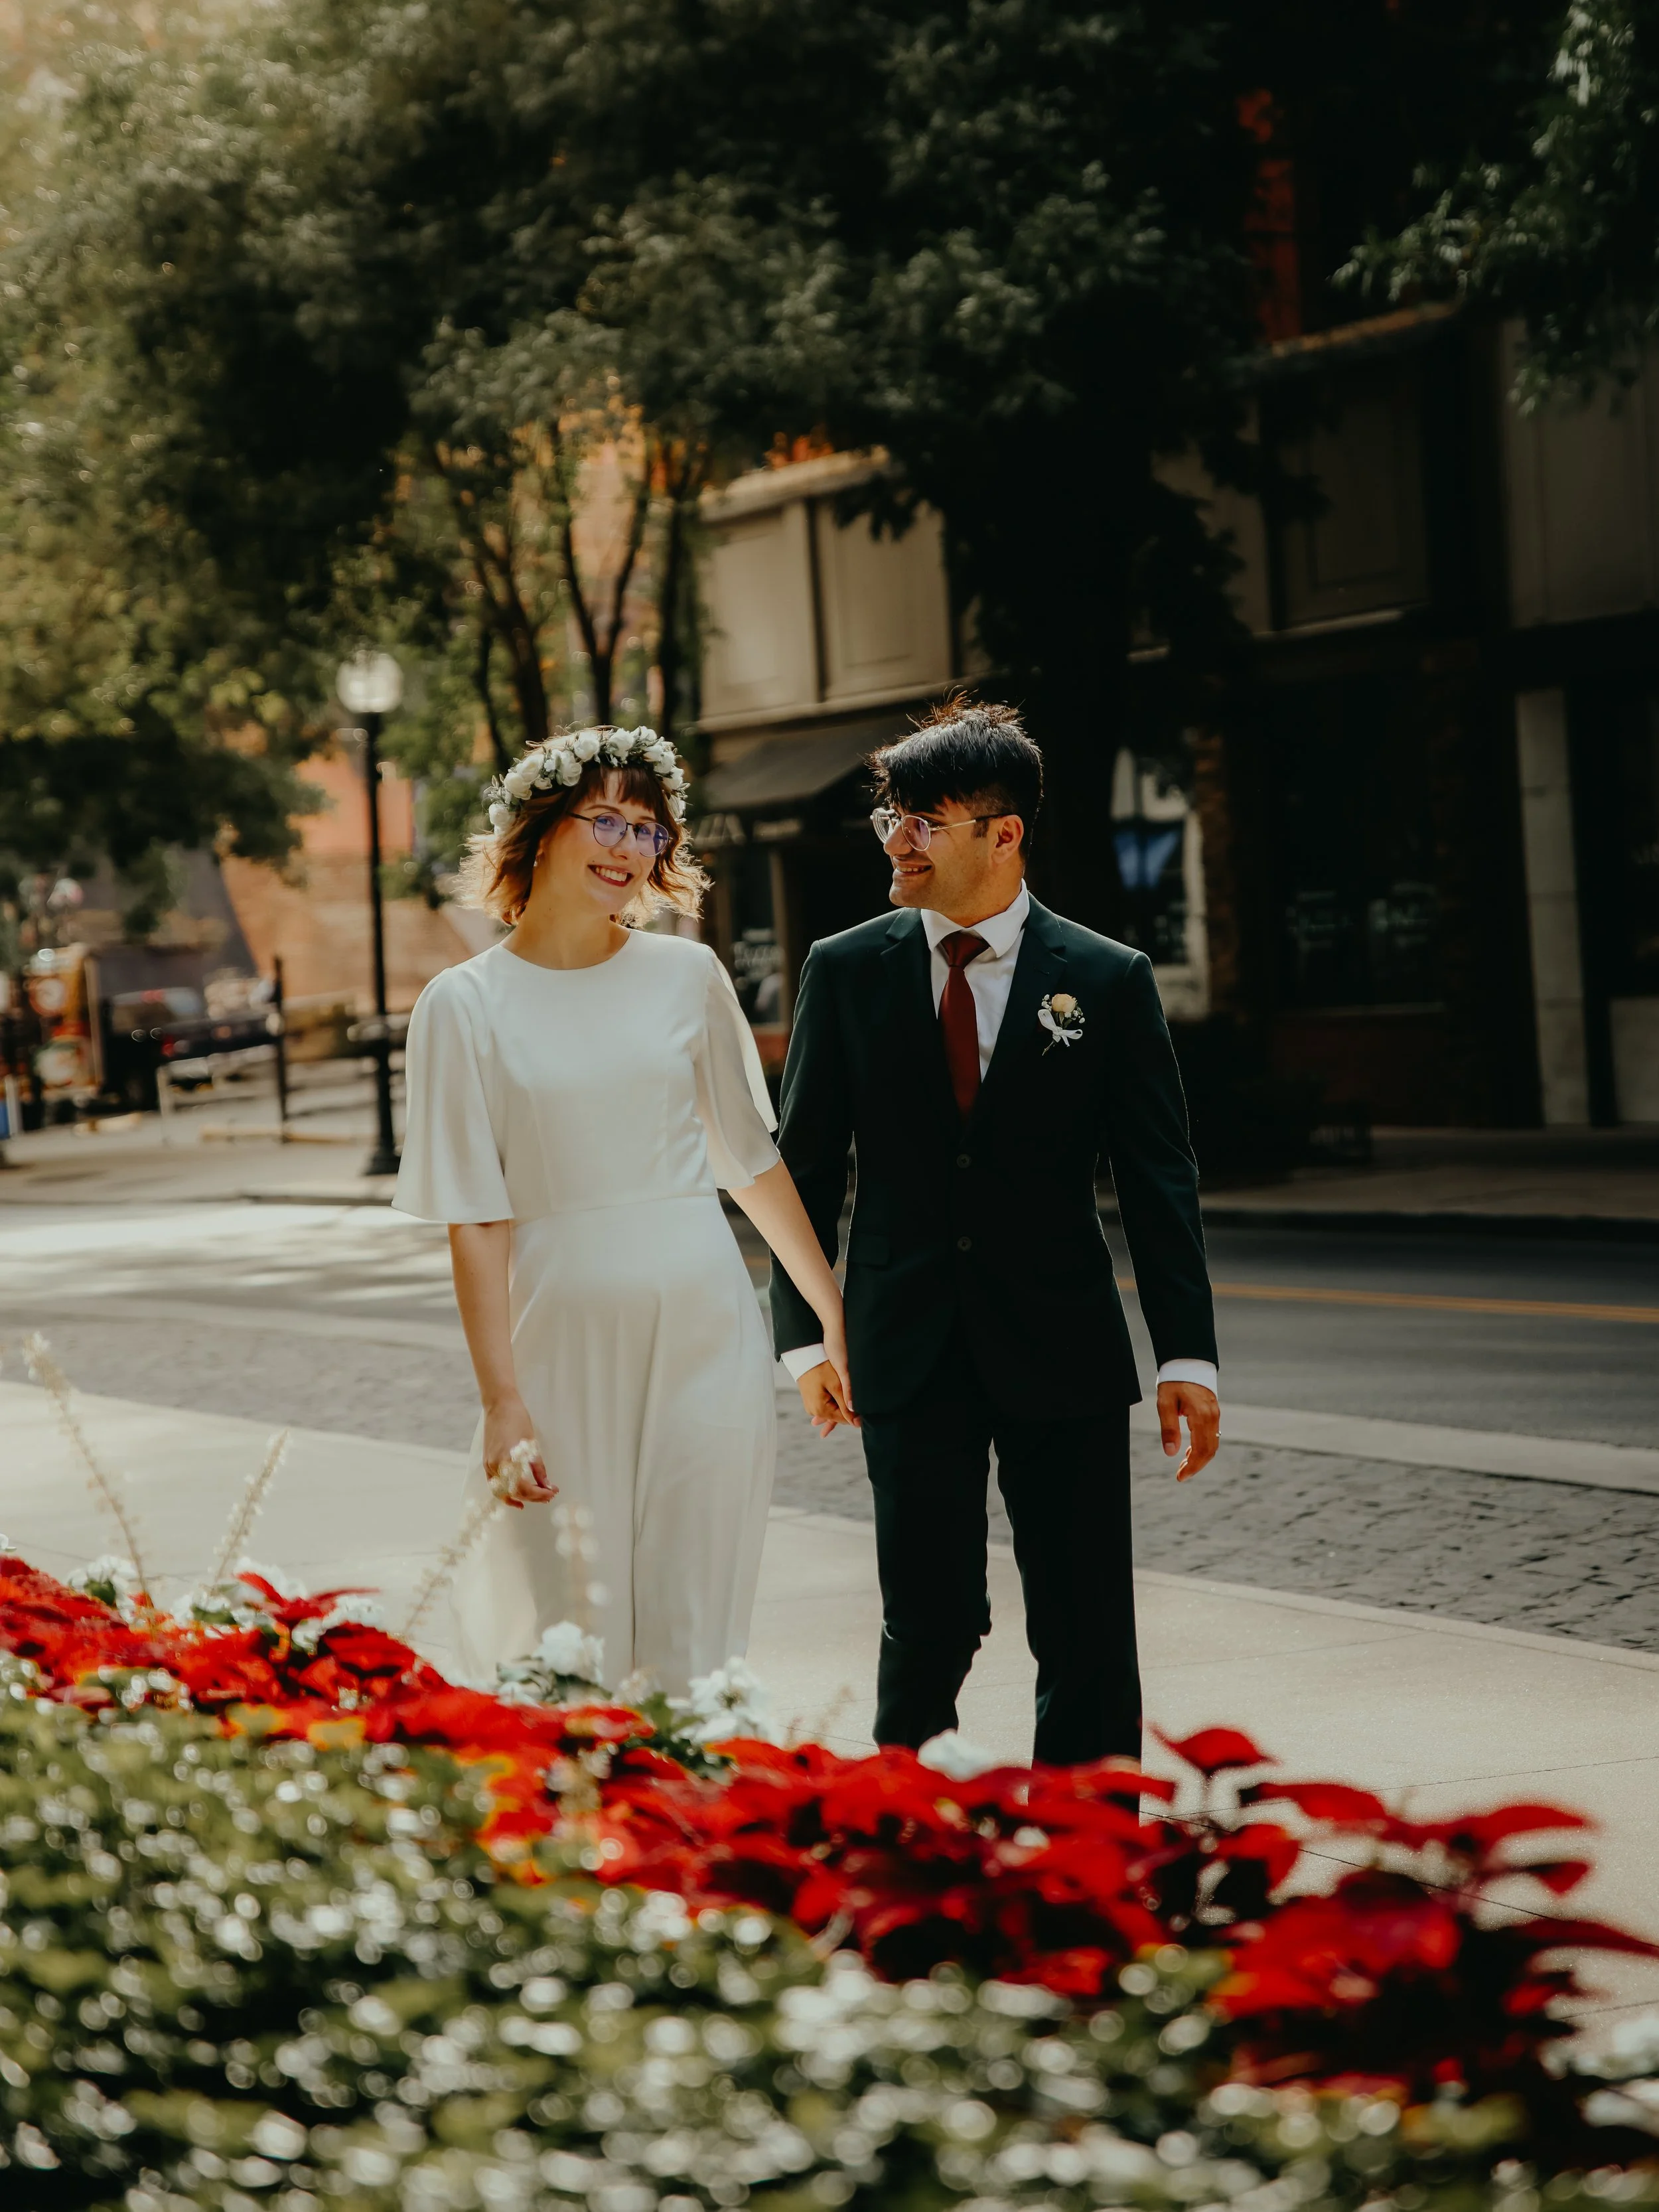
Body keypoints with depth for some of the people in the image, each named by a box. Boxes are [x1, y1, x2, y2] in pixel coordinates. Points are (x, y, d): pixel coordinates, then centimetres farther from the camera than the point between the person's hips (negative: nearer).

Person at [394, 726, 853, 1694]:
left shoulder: (688, 975, 6)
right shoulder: (466, 1005, -1)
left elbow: (753, 1160, 14)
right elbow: (474, 1218, -4)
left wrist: (837, 1316, 14)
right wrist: (501, 1398, -10)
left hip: (703, 1331, 2)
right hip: (562, 1340, -2)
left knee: (692, 1643, 3)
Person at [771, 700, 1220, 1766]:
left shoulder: (1109, 980, 0)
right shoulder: (845, 971, 4)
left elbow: (1160, 1178, 0)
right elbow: (806, 1163, 7)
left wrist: (1189, 1355, -5)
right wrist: (803, 1333, -1)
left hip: (1062, 1350, 0)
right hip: (909, 1349, 0)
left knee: (1088, 1636, 2)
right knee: (931, 1621, -1)